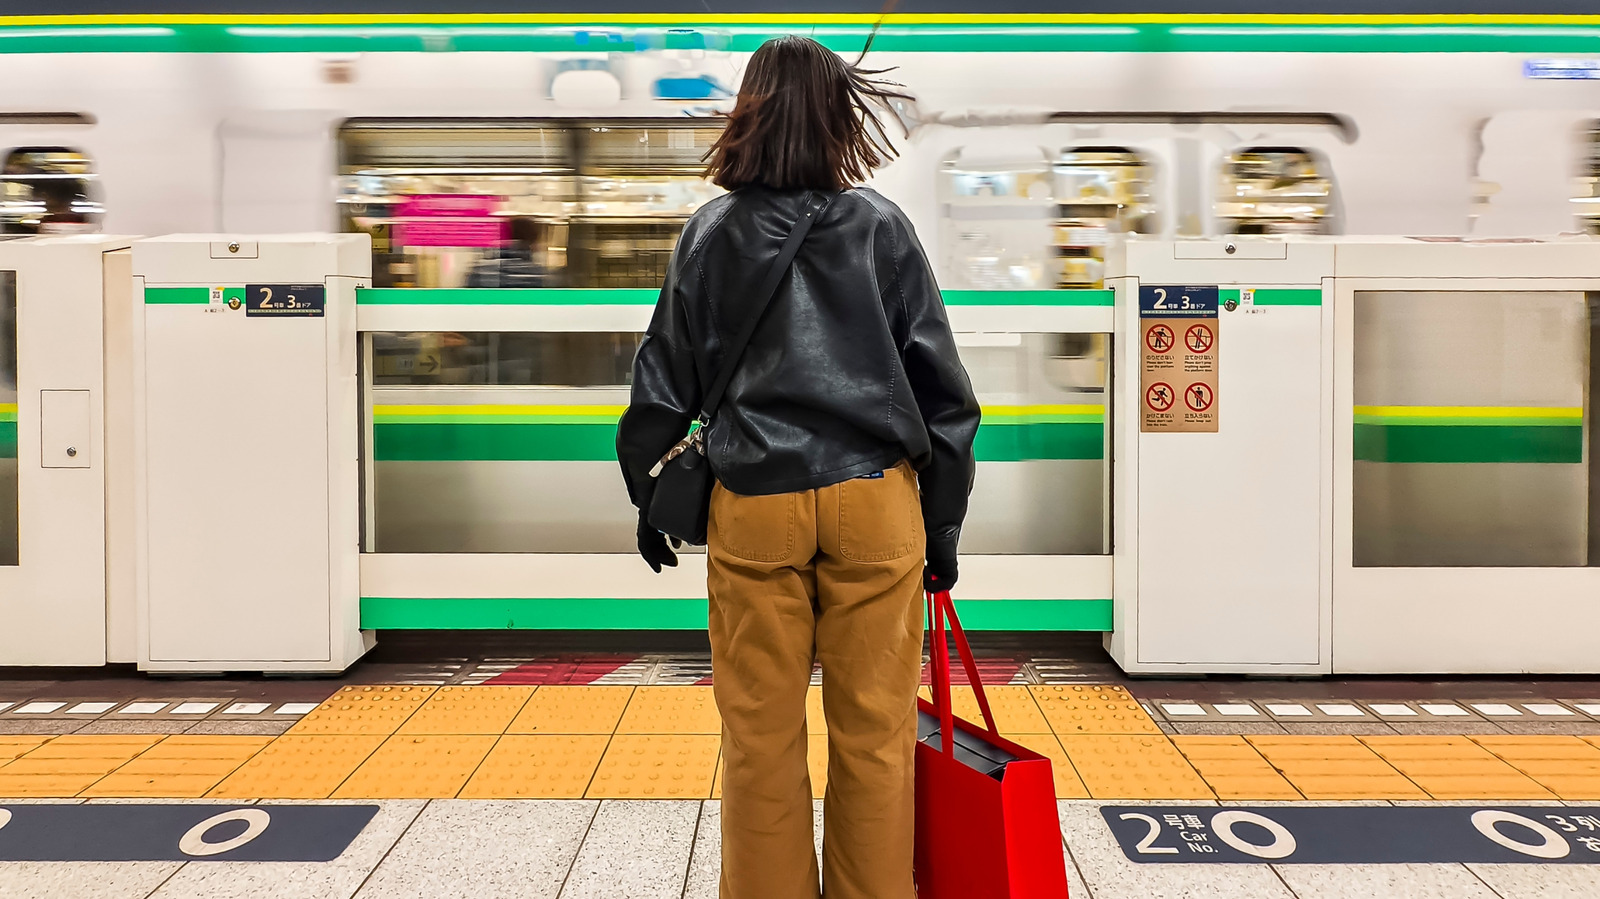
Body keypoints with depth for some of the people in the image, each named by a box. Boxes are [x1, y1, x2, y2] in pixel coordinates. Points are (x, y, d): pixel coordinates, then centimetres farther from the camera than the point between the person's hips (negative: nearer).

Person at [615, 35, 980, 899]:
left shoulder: (710, 230, 4)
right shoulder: (882, 224, 4)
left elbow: (666, 376, 8)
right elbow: (938, 379, 4)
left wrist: (649, 495, 19)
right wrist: (943, 521, 11)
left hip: (752, 507, 1)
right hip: (875, 500, 0)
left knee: (760, 735, 11)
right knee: (874, 733, 10)